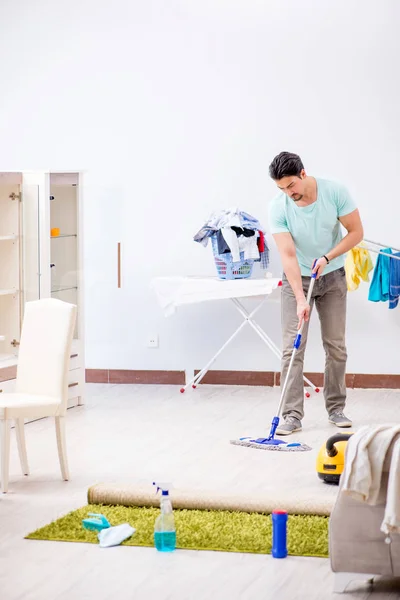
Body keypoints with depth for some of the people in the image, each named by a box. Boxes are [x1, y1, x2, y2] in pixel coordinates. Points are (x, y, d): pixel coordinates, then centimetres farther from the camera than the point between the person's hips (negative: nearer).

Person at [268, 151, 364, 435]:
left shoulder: (335, 191, -19)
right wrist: (300, 299, -31)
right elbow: (288, 255, -23)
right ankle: (293, 415, -6)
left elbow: (356, 232, -11)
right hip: (297, 278, -1)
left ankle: (336, 408, 15)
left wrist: (327, 257, -23)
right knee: (293, 347, -8)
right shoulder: (278, 207, -20)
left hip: (332, 276, 1)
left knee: (336, 346, 4)